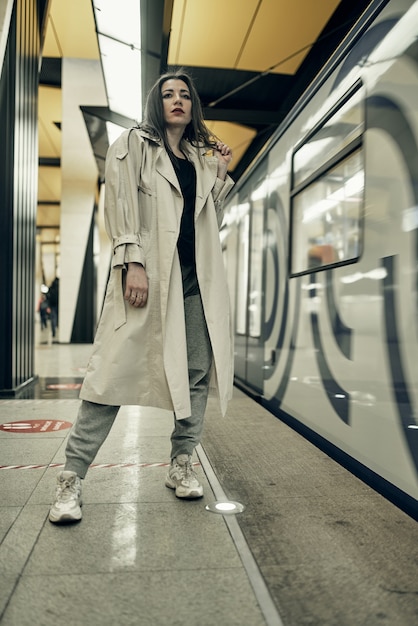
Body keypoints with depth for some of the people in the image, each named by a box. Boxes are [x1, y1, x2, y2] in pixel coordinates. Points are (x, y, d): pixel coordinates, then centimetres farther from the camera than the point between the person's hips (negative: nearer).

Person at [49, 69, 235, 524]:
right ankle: (71, 477, 1)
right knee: (116, 371, -8)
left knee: (197, 372, 3)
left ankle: (181, 465, 17)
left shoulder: (202, 158, 22)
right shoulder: (132, 144, 8)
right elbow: (121, 205, -5)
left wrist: (222, 175, 13)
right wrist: (133, 262, -16)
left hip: (196, 279, 6)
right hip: (148, 273, -5)